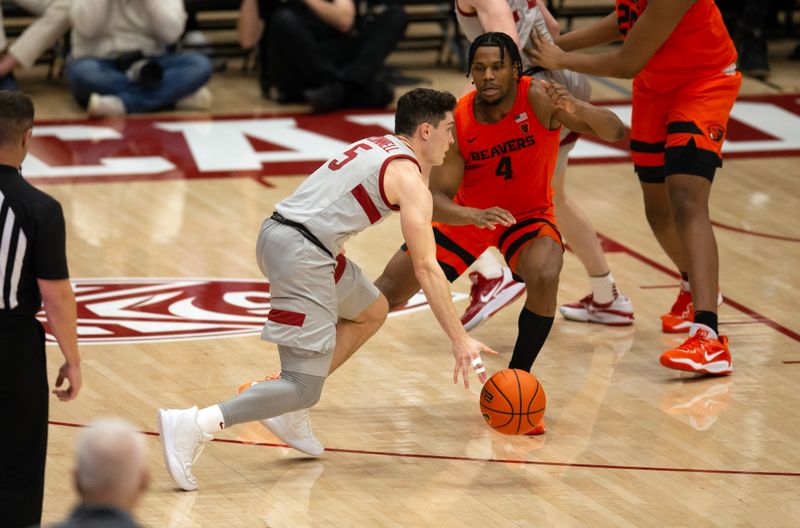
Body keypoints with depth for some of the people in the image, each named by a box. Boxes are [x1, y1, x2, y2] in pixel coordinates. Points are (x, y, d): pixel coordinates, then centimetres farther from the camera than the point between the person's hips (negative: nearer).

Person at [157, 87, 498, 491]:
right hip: (302, 253, -10)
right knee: (303, 389, -11)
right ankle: (193, 425, -26)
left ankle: (291, 413, 20)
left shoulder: (378, 147, 21)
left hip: (277, 233, 10)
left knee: (372, 311, 27)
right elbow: (426, 268, -9)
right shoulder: (410, 179, -4)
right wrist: (459, 340, -9)